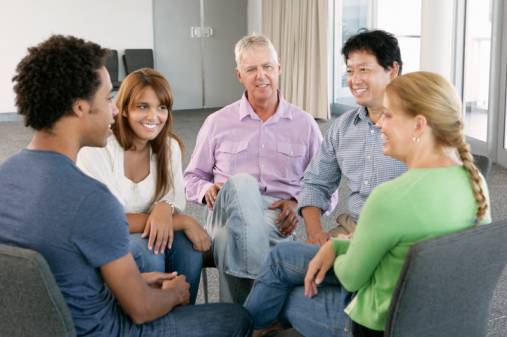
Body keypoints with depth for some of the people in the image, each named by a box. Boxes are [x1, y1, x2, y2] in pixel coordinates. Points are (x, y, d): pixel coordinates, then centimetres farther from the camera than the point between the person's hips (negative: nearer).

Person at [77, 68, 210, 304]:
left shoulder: (169, 146, -3)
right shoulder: (98, 149, -20)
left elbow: (177, 202, -2)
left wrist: (166, 207, -29)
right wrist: (183, 222, -26)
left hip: (143, 235, 5)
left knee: (188, 245, -23)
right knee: (146, 251, -32)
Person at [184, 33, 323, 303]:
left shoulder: (304, 124, 13)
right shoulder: (217, 123, 14)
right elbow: (192, 178, 21)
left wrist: (298, 203, -6)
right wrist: (207, 190, -4)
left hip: (277, 220, -1)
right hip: (228, 216, 1)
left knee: (228, 237, -37)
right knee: (241, 183, -36)